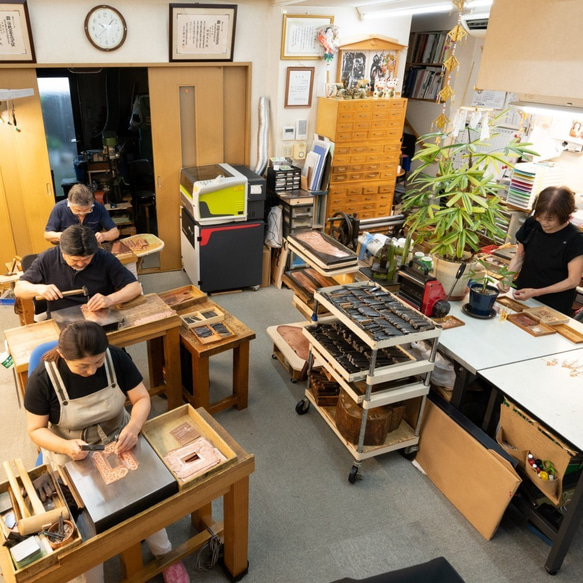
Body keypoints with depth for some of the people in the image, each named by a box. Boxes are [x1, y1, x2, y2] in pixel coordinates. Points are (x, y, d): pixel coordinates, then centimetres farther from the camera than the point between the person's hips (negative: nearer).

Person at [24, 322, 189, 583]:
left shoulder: (116, 358, -17)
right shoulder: (42, 379, -21)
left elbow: (142, 398, -7)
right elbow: (35, 429, -9)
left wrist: (133, 427, -27)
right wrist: (65, 446, -28)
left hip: (118, 440, 1)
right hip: (72, 453, -1)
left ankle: (164, 555, 7)